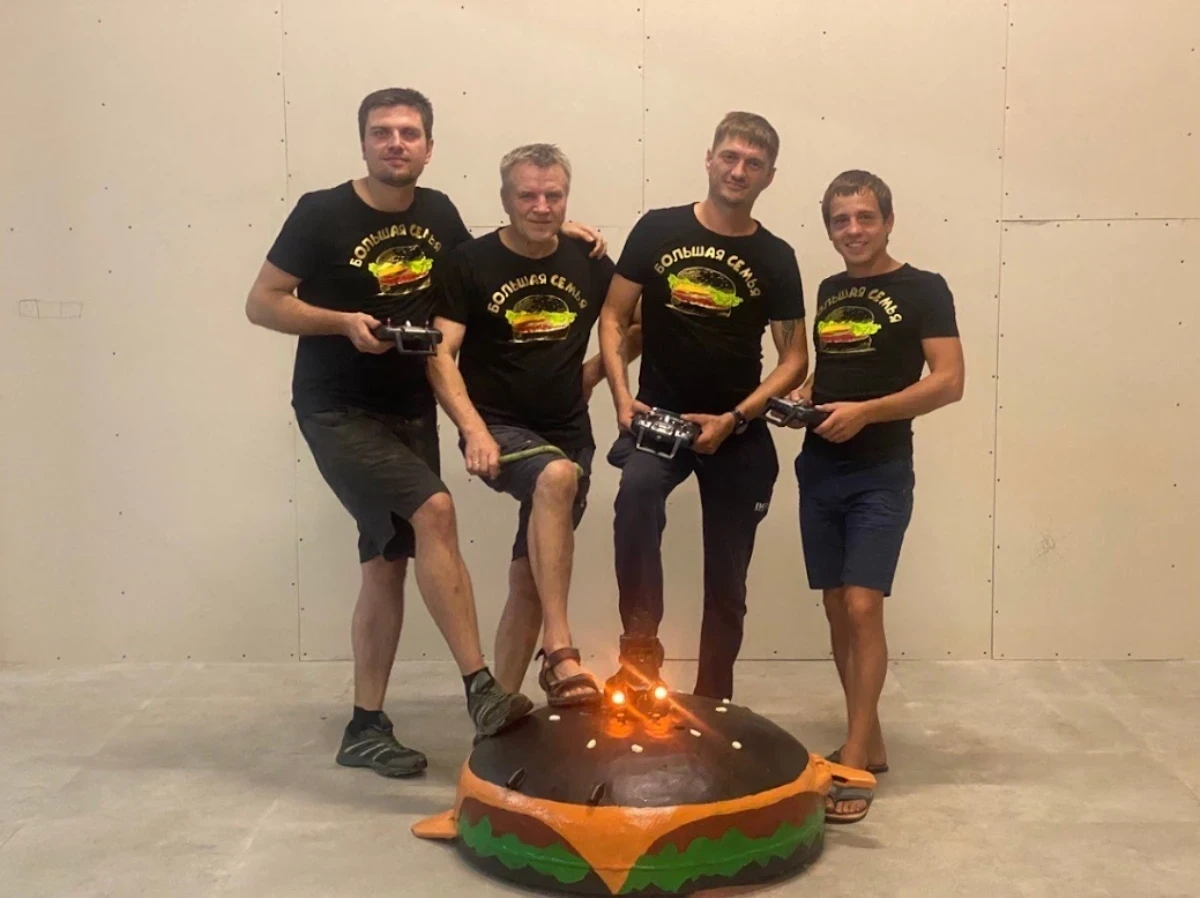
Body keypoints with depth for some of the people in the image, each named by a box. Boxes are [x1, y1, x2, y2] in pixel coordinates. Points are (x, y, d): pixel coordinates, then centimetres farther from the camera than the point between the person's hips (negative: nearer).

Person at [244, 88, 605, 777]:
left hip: (412, 411, 6)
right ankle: (480, 689, -21)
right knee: (435, 510, -25)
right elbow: (262, 303, -6)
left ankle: (367, 727, 16)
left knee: (389, 563, 6)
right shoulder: (323, 214, -9)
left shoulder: (438, 212, 6)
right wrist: (342, 321, -22)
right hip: (338, 410, -6)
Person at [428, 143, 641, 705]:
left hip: (569, 433, 4)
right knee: (557, 476, -37)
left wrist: (593, 372, 3)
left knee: (530, 580, 4)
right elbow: (441, 355, -11)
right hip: (498, 427, -4)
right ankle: (559, 654, -36)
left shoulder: (591, 265, 5)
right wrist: (474, 429, -24)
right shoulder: (470, 263, -5)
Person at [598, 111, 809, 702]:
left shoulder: (776, 258, 0)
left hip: (739, 430, 2)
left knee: (727, 579, 7)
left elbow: (795, 359, 0)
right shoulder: (658, 230, -2)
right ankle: (640, 646, -22)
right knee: (637, 490, -34)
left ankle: (712, 701, 25)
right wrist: (623, 397, -14)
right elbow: (613, 318, 0)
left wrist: (733, 419, -13)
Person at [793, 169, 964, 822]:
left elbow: (949, 382, -13)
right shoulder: (828, 291, 13)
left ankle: (854, 761, -6)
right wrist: (803, 393, 2)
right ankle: (869, 741, 21)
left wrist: (865, 411, -21)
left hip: (880, 475, -6)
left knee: (862, 608, -12)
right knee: (836, 610, 9)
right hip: (819, 471, 6)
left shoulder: (923, 290, -4)